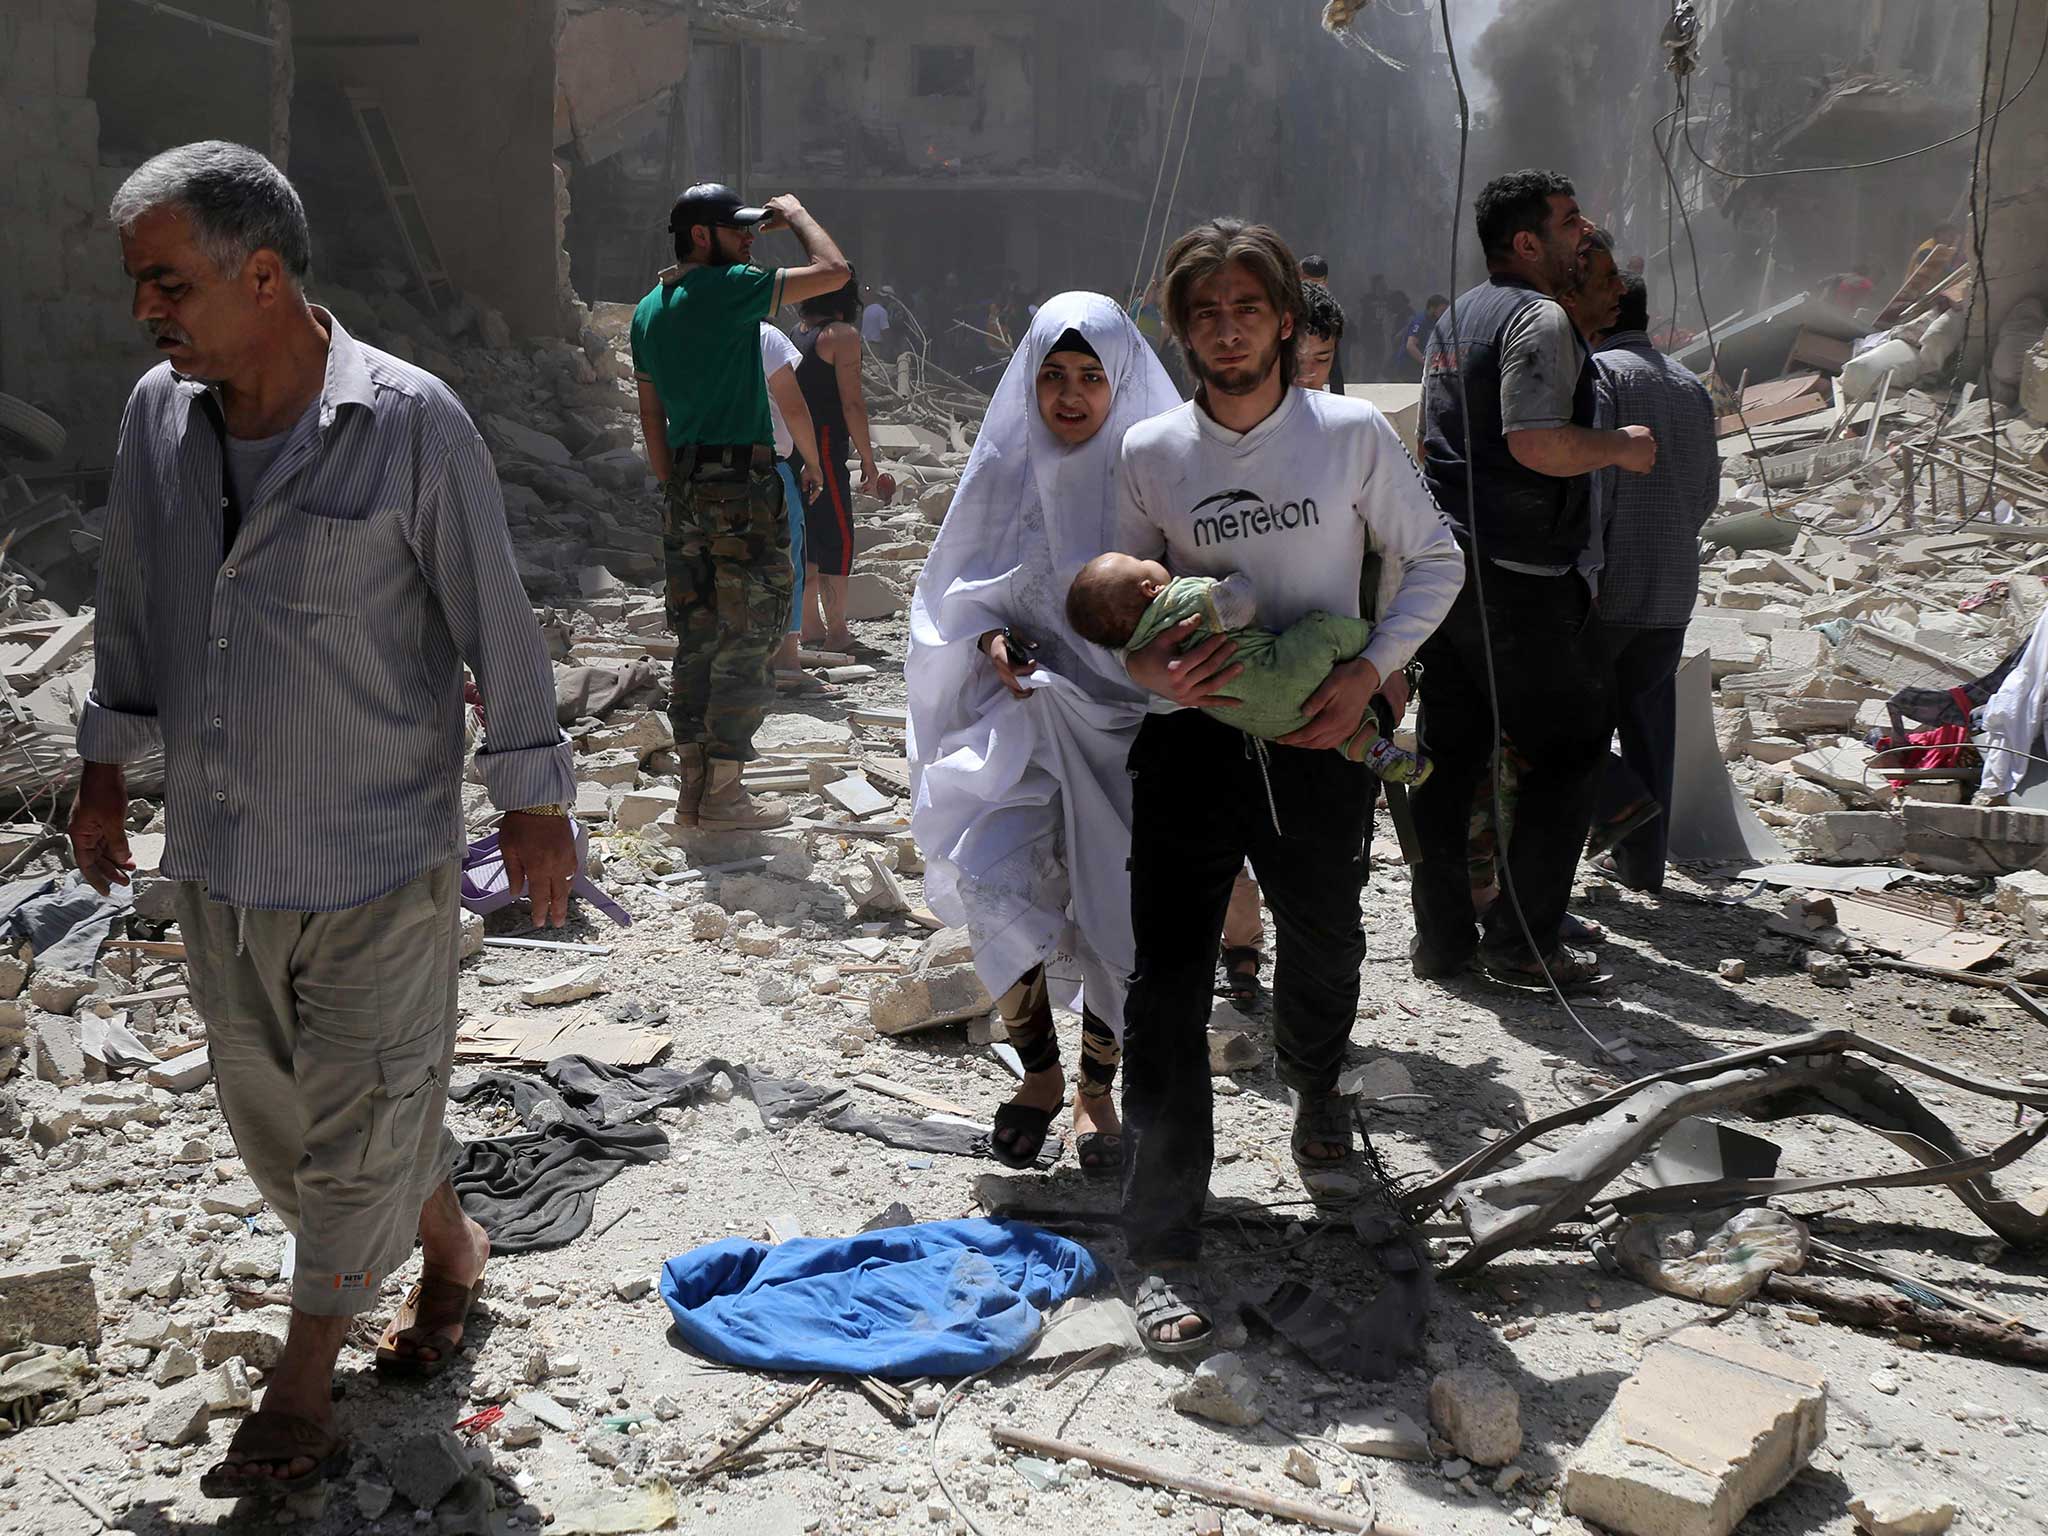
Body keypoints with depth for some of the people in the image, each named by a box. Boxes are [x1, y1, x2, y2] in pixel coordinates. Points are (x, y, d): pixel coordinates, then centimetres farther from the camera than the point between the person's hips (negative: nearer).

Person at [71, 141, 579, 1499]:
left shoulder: (410, 422, -17)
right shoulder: (157, 413, 0)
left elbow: (495, 618, -10)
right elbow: (133, 606, 13)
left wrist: (535, 799, -5)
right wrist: (107, 765, 17)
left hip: (378, 851, -6)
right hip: (217, 849, 6)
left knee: (361, 1113, 7)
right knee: (267, 1098, 17)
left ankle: (304, 1385, 28)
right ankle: (450, 1247, 42)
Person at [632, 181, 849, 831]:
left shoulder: (648, 310, 13)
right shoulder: (729, 288, -11)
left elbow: (651, 415, 17)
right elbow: (834, 271, -10)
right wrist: (795, 215, 6)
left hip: (683, 490, 8)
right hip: (741, 484, -8)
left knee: (696, 639, 12)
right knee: (747, 642, -1)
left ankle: (693, 787, 15)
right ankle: (721, 792, 2)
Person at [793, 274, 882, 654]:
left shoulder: (795, 334, 14)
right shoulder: (842, 335, -8)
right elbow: (852, 403, -13)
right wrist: (868, 462, -9)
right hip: (824, 450, -8)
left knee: (808, 539, 14)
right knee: (837, 540, -3)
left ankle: (810, 626, 19)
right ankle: (837, 633, -2)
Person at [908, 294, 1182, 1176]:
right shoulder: (1006, 468, 3)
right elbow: (957, 590, 11)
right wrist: (990, 641, -9)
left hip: (1127, 718, -1)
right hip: (1026, 707, 1)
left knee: (1117, 913, 1)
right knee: (993, 881, -16)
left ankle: (1096, 1091, 25)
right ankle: (1039, 1070, 9)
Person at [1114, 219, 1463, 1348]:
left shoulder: (1353, 433, -2)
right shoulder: (1149, 453, 1)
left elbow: (1431, 561, 7)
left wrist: (1371, 670, -8)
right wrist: (1148, 668, -14)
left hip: (1318, 742, 1)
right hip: (1190, 741, 0)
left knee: (1323, 949, 19)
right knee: (1167, 987, -8)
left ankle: (1313, 1085, 56)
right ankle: (1164, 1250, -1)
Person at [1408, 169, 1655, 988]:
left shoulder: (1456, 318, 18)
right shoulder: (1540, 319, -12)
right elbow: (1536, 443, -24)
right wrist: (1621, 446, -9)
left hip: (1446, 557, 9)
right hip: (1520, 574, -9)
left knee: (1450, 750, 11)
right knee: (1571, 746, 2)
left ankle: (1440, 935, 16)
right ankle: (1522, 938, 2)